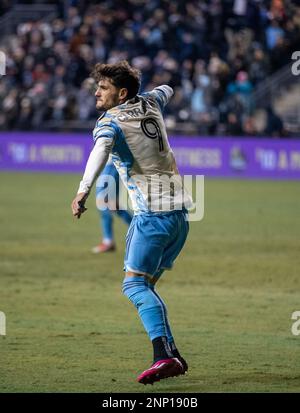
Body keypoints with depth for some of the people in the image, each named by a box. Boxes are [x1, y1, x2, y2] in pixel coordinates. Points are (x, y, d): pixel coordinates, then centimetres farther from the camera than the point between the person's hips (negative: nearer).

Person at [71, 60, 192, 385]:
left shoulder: (110, 123, -8)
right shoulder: (150, 103, 13)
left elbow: (100, 151, -31)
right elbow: (165, 91, 38)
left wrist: (83, 190, -45)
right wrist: (165, 90, 62)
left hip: (152, 213, -8)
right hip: (180, 211, 8)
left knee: (135, 285, -12)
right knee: (146, 285, 14)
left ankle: (164, 354, -31)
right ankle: (172, 356, 5)